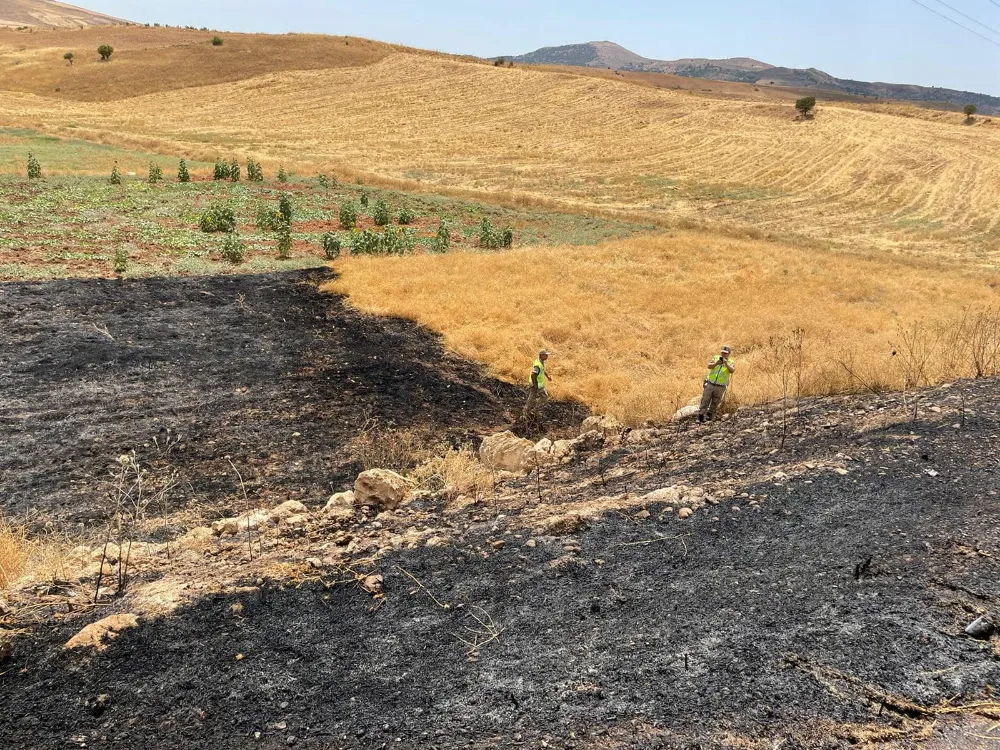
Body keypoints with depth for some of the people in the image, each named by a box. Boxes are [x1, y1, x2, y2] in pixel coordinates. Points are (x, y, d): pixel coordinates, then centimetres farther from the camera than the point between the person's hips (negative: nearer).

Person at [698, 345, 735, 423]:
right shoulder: (715, 358, 7)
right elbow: (709, 366, -7)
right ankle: (700, 416, 2)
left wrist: (726, 363, -26)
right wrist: (716, 363, -25)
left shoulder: (730, 363, 4)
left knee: (715, 403, 7)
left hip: (721, 387, 0)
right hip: (710, 384, 0)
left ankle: (710, 416, 22)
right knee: (705, 401, -2)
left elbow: (732, 370, -14)